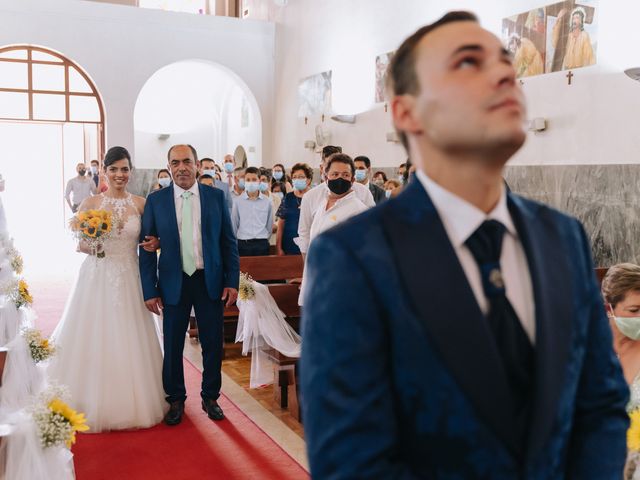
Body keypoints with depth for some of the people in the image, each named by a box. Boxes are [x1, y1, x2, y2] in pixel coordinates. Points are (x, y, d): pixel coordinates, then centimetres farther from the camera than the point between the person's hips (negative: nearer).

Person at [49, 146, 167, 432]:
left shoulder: (140, 204, 4)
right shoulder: (90, 204, -1)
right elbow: (79, 245, 3)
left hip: (129, 279, 1)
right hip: (97, 278, -1)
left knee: (129, 341, 6)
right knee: (95, 341, 2)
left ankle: (131, 403, 21)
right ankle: (95, 405, 18)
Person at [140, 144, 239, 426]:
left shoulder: (216, 197, 1)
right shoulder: (155, 200, -1)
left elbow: (228, 242, 3)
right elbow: (146, 248, 0)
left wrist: (232, 281, -2)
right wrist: (149, 290, -4)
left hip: (210, 281, 1)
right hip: (173, 284, 0)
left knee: (212, 344, 9)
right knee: (172, 346, 9)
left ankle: (210, 397, 28)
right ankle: (175, 400, 29)